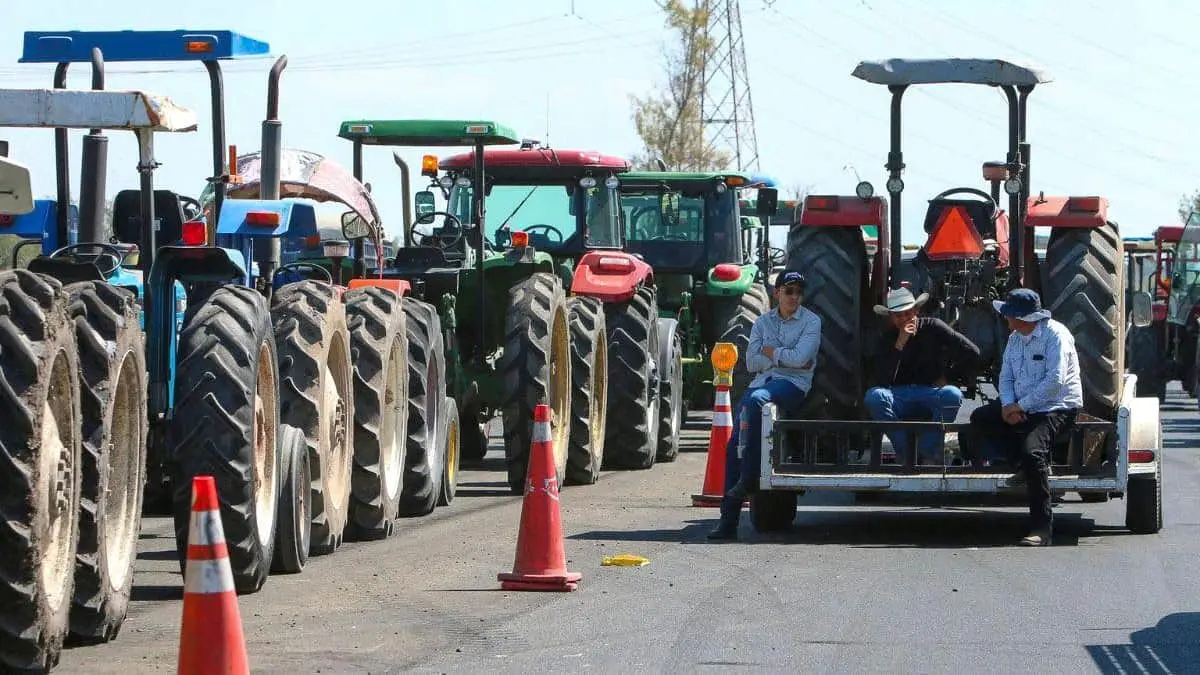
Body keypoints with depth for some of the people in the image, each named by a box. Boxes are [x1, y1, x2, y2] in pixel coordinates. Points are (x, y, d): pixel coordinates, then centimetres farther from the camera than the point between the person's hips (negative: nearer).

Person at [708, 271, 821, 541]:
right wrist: (785, 358, -3)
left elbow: (800, 357, -10)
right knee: (734, 445, -15)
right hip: (762, 382, 4)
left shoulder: (811, 321, 6)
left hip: (793, 385, -4)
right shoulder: (763, 322, 18)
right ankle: (728, 519, -16)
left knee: (755, 399, -37)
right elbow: (751, 362, 7)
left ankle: (749, 477, -30)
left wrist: (770, 351, 1)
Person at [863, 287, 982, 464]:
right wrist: (899, 345, -19)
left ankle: (927, 452, -19)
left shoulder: (933, 327, 0)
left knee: (953, 395, -34)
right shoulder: (888, 338, 2)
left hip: (931, 392, -1)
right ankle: (905, 451, -22)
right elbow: (883, 381, -13)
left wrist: (949, 378, -1)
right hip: (900, 395, 1)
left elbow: (972, 353, -1)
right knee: (874, 396, -30)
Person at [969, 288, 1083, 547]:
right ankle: (1027, 466, -4)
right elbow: (1006, 377, 11)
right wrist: (1008, 405, -10)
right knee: (980, 420, -5)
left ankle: (1042, 530, -29)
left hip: (1057, 408, -9)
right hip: (1022, 407, 9)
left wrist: (1021, 406, -19)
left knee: (1032, 450, -31)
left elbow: (1055, 381, -21)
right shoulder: (1015, 339, 11)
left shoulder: (1055, 335, -14)